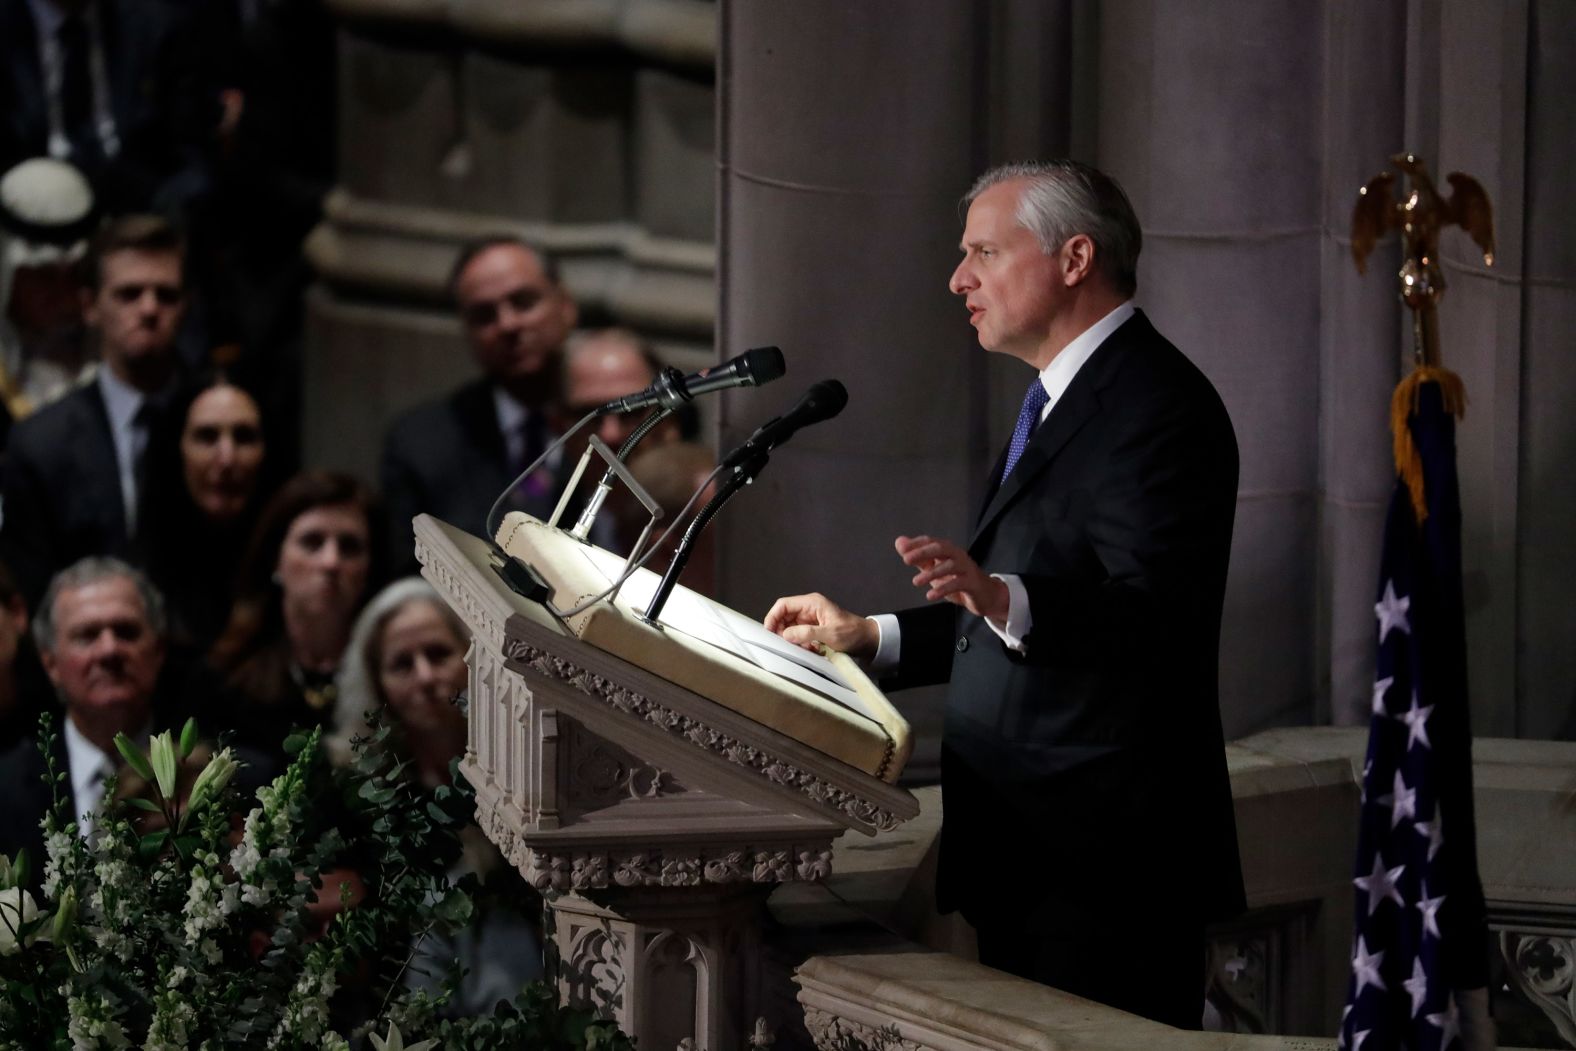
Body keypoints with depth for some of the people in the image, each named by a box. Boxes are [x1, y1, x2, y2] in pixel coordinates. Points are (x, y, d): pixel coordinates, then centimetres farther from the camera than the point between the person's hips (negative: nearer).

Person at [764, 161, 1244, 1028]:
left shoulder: (1155, 404, -14)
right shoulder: (1063, 402, 20)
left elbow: (1153, 614, -25)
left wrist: (1000, 597, -40)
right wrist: (869, 637, 20)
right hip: (1030, 857, 11)